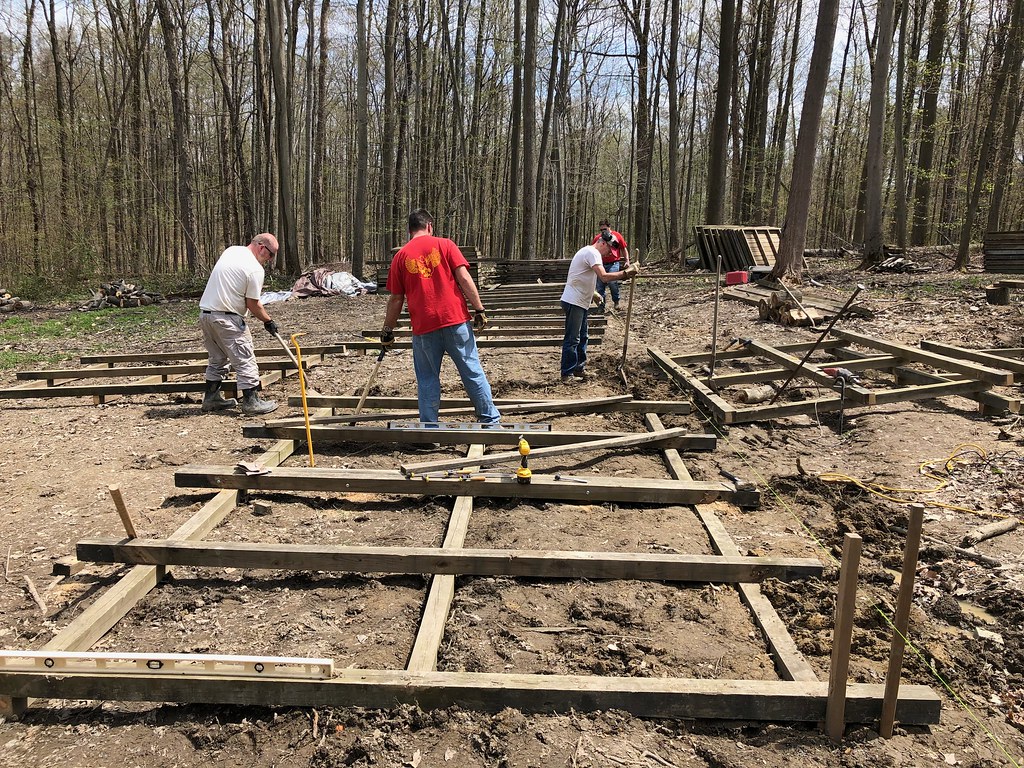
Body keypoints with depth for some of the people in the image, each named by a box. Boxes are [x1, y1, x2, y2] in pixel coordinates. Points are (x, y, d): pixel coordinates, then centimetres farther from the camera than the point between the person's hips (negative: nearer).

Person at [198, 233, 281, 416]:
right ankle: (251, 402, 0)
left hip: (205, 312, 9)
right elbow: (253, 304, -12)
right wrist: (268, 321, 3)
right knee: (245, 359, -1)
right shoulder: (255, 269, -14)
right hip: (226, 318, -9)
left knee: (217, 359, 20)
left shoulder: (231, 250, 11)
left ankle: (211, 398, 25)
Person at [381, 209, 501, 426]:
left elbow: (396, 299, 7)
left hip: (423, 327, 1)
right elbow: (464, 279, -7)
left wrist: (387, 330, 17)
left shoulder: (400, 256, 6)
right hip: (455, 320, -1)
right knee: (472, 371, 9)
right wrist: (479, 310, -3)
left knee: (427, 380, 11)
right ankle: (490, 419, 17)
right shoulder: (444, 245, 3)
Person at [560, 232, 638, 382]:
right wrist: (625, 273, -23)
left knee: (582, 337, 17)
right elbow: (604, 277, -29)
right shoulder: (592, 253, -17)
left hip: (580, 302, 11)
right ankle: (567, 375, -2)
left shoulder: (589, 252, 17)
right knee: (572, 339, -7)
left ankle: (579, 370, 25)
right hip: (574, 302, -11)